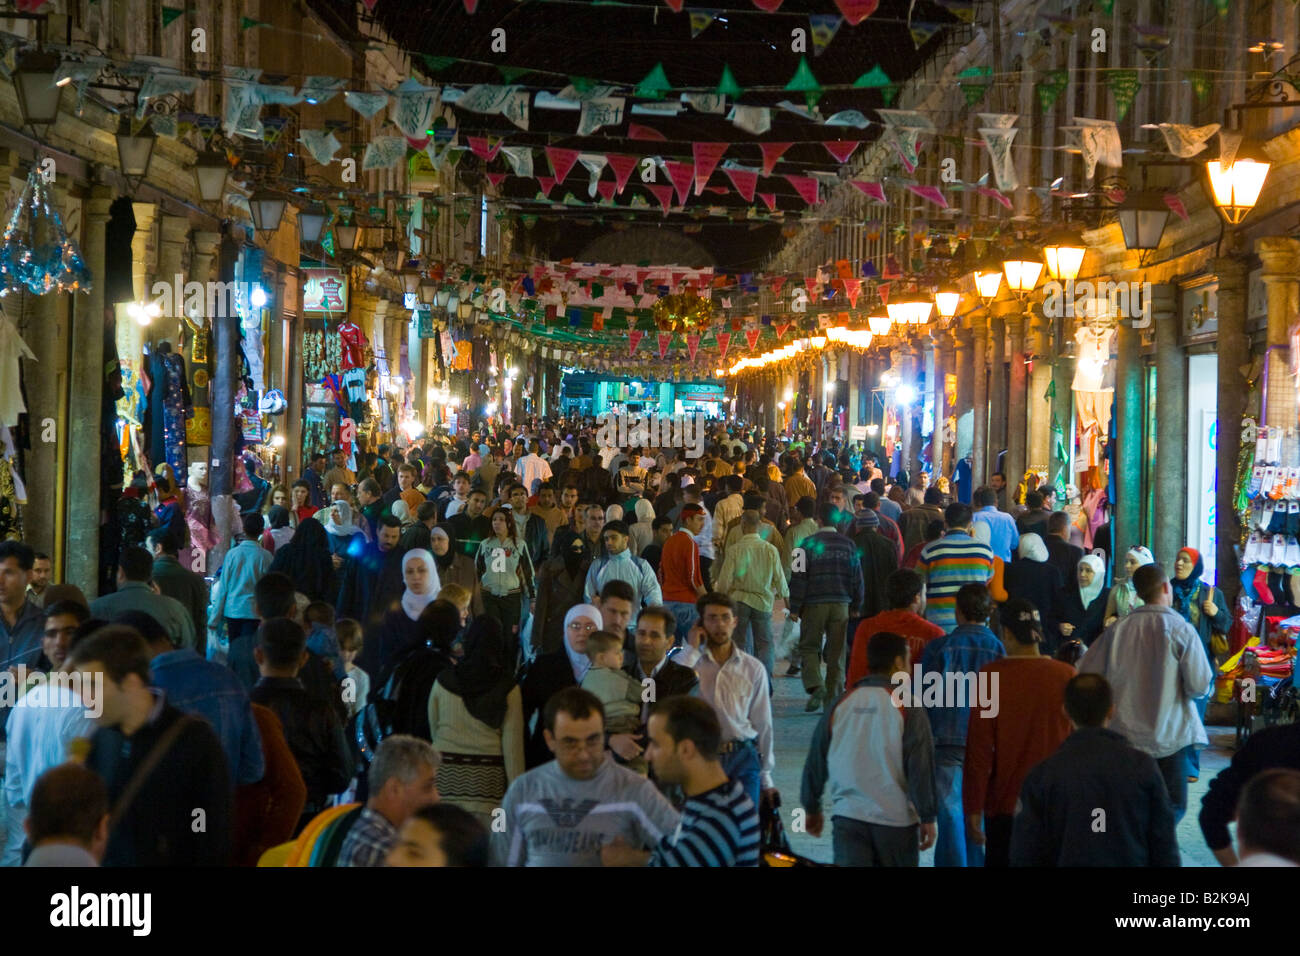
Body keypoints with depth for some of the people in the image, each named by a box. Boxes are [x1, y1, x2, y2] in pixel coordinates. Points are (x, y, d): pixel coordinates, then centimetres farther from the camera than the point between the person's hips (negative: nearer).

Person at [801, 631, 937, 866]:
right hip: (896, 820, -2)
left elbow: (815, 762, 9)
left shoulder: (840, 704, 3)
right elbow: (921, 769, -10)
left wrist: (811, 809, 21)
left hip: (847, 818, 2)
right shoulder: (908, 709, -9)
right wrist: (927, 818, -2)